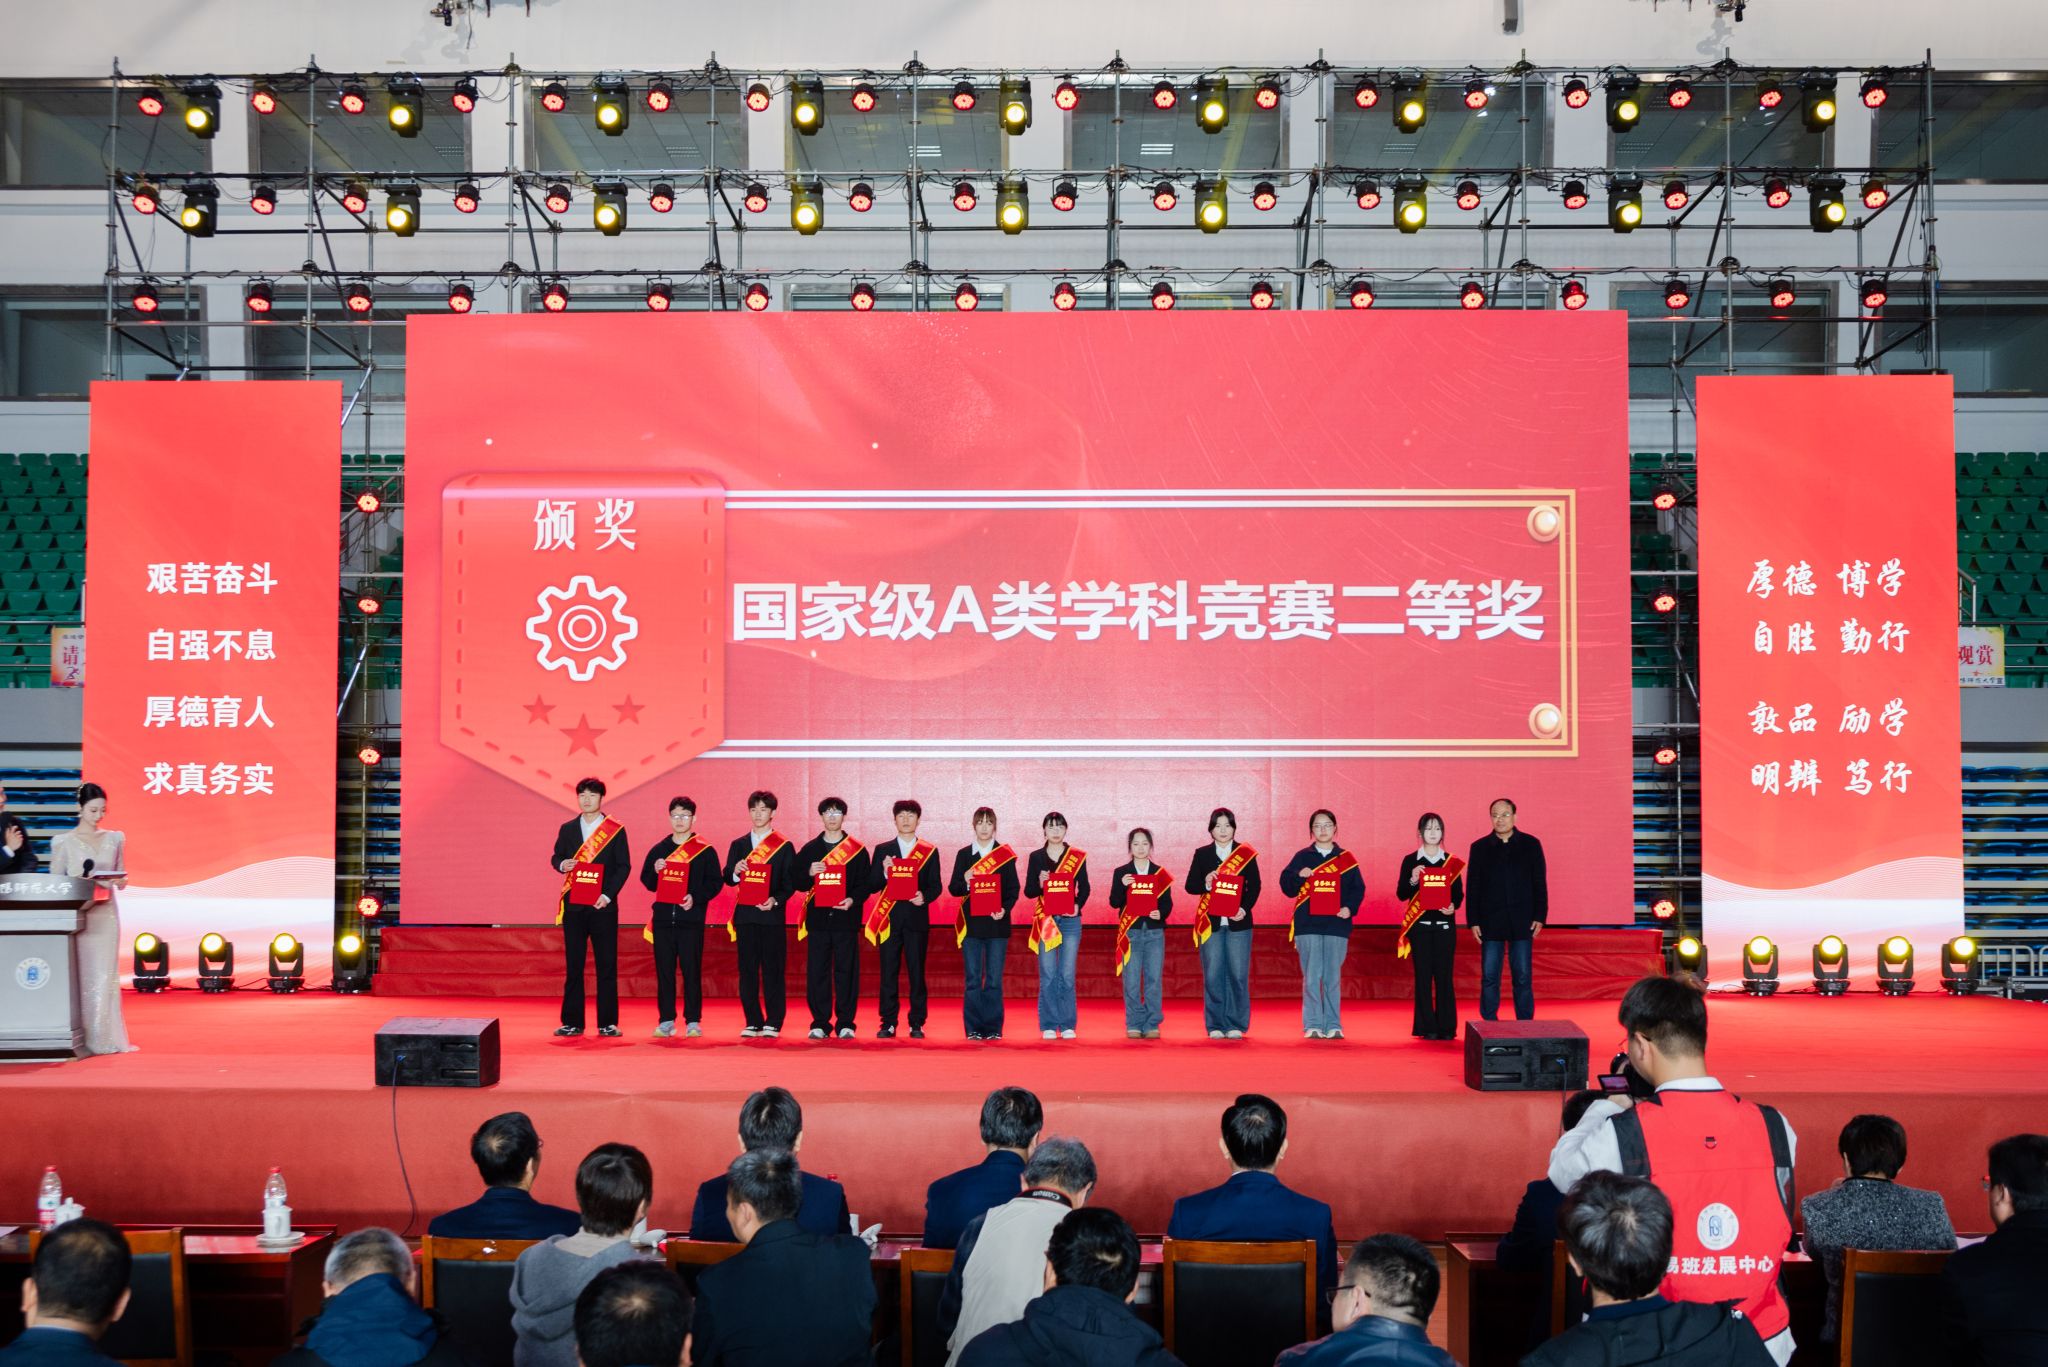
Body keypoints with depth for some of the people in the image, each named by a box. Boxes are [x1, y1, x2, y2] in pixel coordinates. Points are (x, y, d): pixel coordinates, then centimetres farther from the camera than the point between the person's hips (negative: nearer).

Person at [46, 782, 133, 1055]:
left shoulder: (114, 838, 12)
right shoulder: (63, 841, 3)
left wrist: (117, 881, -8)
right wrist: (82, 881, -16)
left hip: (105, 913, 2)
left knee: (104, 974, -3)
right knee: (78, 974, -3)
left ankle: (103, 1038, -2)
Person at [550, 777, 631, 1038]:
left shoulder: (616, 831, 2)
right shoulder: (567, 829, 11)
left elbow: (624, 866, -1)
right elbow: (556, 857, 16)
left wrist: (608, 895, -13)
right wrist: (562, 865, -9)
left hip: (602, 906, -2)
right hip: (573, 905, 2)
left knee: (607, 965, -1)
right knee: (573, 965, 4)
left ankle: (607, 1022, 5)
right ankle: (572, 1022, 9)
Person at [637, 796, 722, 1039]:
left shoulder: (705, 850, 2)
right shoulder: (659, 849, 11)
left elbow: (715, 882, 0)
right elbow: (647, 882, 15)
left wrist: (696, 897, -14)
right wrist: (655, 871, -6)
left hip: (691, 919, -3)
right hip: (663, 917, 3)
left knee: (692, 970, -2)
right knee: (664, 971, 4)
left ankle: (693, 1021, 4)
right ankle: (666, 1020, 11)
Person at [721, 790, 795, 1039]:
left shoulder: (784, 846, 5)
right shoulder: (738, 845, 13)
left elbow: (790, 883, 1)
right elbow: (728, 879, 9)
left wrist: (775, 900, -15)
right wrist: (735, 871, -13)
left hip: (772, 915, -3)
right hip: (745, 914, 3)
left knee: (772, 970, -2)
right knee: (747, 970, 3)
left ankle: (773, 1023, 3)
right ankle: (753, 1023, 10)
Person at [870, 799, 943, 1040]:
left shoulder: (929, 851, 9)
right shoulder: (883, 851, 10)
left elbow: (935, 886, 5)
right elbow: (871, 887, 5)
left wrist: (925, 896, -15)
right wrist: (884, 872, -13)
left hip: (917, 918, 0)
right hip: (889, 918, 1)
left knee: (917, 972, 0)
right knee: (888, 973, 0)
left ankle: (917, 1024, 6)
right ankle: (888, 1024, 6)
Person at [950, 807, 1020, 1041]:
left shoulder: (1006, 854, 5)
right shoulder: (964, 854, 8)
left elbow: (1013, 889, 3)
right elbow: (953, 889, 5)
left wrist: (1004, 909, -15)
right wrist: (965, 882, -17)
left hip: (997, 923, -1)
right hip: (971, 924, 1)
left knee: (994, 980, 0)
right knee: (973, 979, 1)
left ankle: (993, 1028, 6)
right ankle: (973, 1028, 5)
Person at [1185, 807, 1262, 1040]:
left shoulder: (1246, 854, 6)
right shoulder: (1201, 854, 8)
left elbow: (1254, 886, 4)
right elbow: (1191, 886, 4)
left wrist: (1245, 909, -12)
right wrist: (1205, 884, -17)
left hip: (1238, 923, 0)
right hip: (1211, 923, 0)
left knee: (1238, 975, -2)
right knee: (1213, 975, 0)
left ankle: (1236, 1025, 6)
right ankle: (1215, 1025, 6)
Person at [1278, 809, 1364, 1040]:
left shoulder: (1346, 859, 9)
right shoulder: (1302, 857, 8)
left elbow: (1358, 889, 8)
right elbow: (1287, 887, 3)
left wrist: (1350, 908, -9)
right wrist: (1299, 875, -16)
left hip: (1337, 926, 0)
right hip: (1308, 926, 0)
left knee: (1333, 977, 2)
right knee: (1311, 977, -3)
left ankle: (1333, 1025, 8)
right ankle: (1313, 1025, 2)